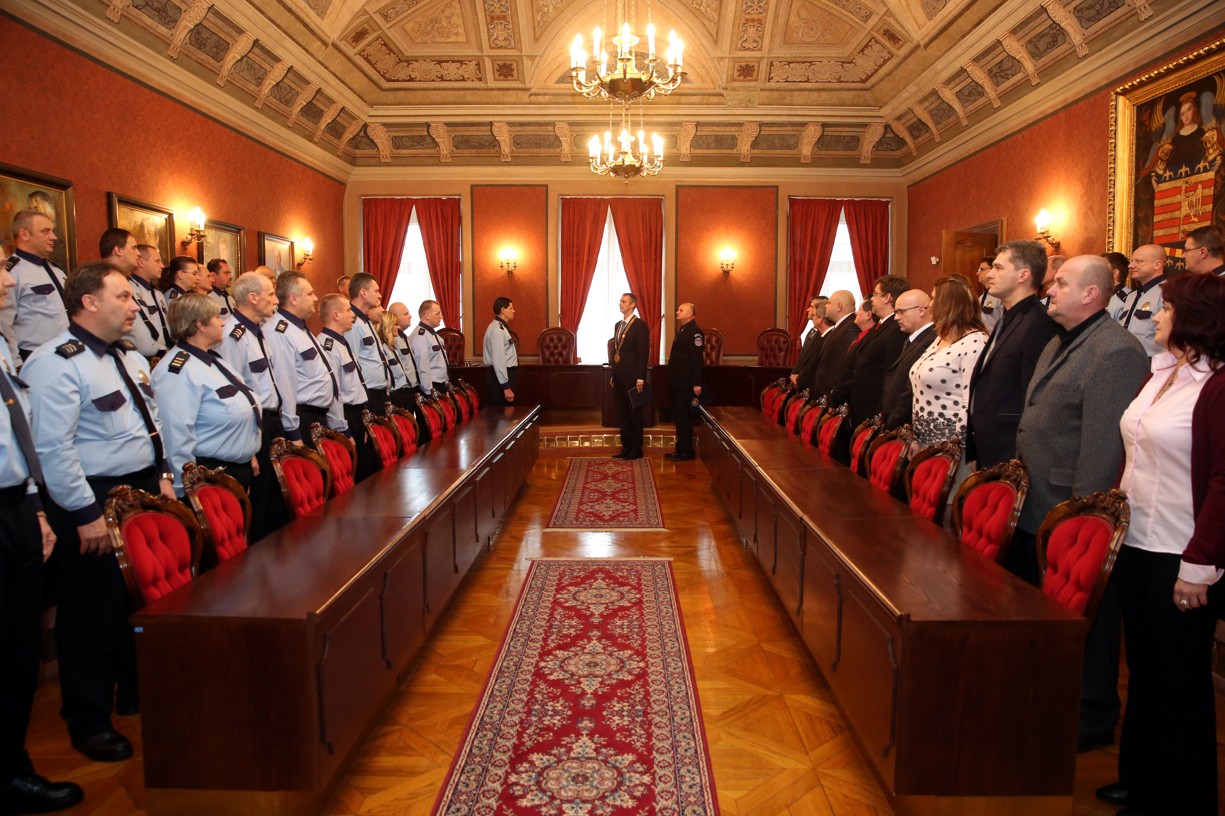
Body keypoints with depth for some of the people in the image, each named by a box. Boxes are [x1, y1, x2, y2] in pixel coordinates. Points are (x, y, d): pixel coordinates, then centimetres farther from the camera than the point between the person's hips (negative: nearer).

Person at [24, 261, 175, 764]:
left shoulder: (129, 356, 12)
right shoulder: (57, 363, -16)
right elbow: (53, 448, -21)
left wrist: (162, 475, 12)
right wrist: (86, 514, -20)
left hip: (143, 493, 9)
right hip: (95, 501, -9)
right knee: (93, 614, 4)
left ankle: (135, 694, 38)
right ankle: (89, 723, 21)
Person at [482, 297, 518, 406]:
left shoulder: (501, 327, 14)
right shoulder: (498, 330, -17)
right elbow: (498, 360, -23)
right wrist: (506, 387, -24)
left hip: (505, 373, 10)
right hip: (501, 375, -10)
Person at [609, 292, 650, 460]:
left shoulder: (640, 325, -8)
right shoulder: (618, 325, 16)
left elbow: (643, 353, -13)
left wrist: (640, 378, -18)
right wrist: (613, 374, 14)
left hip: (632, 378, -8)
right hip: (619, 378, 8)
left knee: (634, 414, 1)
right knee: (623, 415, 11)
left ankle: (636, 449, 9)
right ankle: (626, 447, 19)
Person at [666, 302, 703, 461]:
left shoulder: (695, 331, -15)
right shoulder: (682, 330, 15)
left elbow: (697, 359, -20)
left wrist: (697, 384, -23)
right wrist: (672, 379, 15)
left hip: (686, 383, -10)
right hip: (677, 382, 10)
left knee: (684, 417, -3)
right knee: (679, 416, 14)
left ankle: (686, 452, 5)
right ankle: (680, 449, 22)